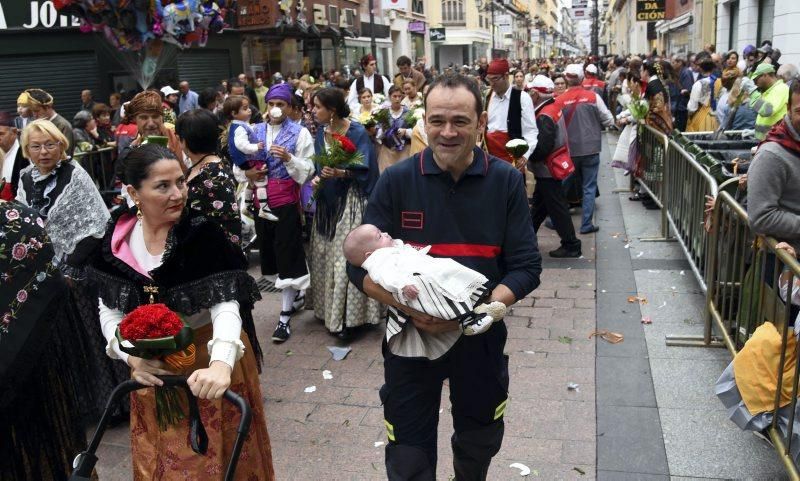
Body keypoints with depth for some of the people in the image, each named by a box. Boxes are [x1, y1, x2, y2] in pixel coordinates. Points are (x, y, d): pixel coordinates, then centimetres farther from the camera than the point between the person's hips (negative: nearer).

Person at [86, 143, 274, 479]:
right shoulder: (117, 242, -5)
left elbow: (225, 304, -26)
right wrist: (132, 356, -18)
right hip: (152, 368, 4)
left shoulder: (204, 234, -17)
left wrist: (220, 363, -44)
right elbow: (109, 311, 0)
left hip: (209, 359, -3)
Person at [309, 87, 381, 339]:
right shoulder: (321, 132, 7)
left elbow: (364, 170, -14)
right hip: (327, 201, 7)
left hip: (349, 202, -6)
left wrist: (341, 173, -31)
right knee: (325, 256, 10)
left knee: (346, 258, -7)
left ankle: (346, 317, 1)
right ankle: (329, 308, 23)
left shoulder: (357, 133, -11)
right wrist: (317, 178, -5)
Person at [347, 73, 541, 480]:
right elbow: (360, 266, -9)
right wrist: (404, 303, -27)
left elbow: (526, 267, -9)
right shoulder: (396, 181, -10)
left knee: (479, 446, 25)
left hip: (481, 338, 1)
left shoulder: (506, 181, -9)